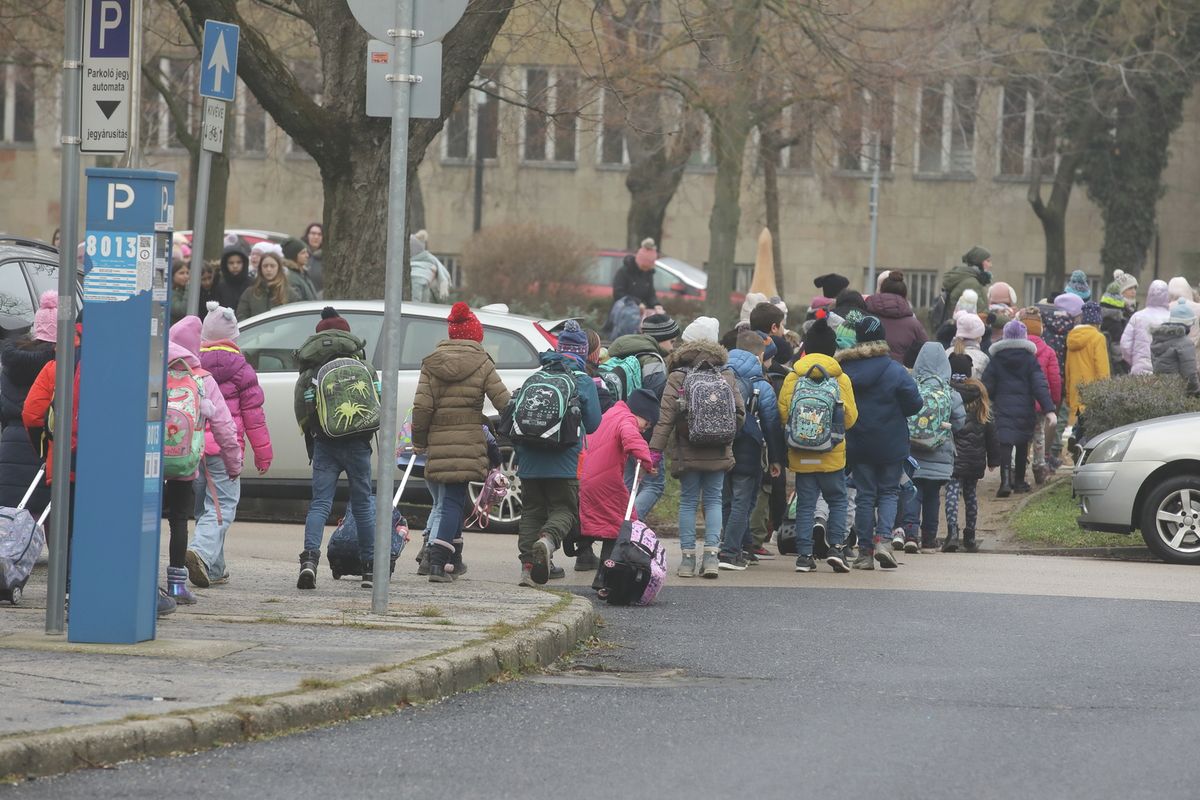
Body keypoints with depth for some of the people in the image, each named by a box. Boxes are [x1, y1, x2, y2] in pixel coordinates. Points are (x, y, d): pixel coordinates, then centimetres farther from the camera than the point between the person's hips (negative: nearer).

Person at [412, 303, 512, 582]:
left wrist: (419, 441, 10)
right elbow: (504, 402, -5)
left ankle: (454, 557, 25)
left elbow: (421, 406, 0)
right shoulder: (481, 364, -1)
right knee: (454, 500, -5)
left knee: (453, 497, 19)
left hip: (439, 442, 3)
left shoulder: (431, 363, 6)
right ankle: (439, 561, -18)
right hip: (469, 442, -3)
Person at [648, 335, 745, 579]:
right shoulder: (727, 377, 5)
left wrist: (655, 449, -10)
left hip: (687, 452, -2)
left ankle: (688, 558, 3)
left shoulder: (677, 378, -3)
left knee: (688, 501, 7)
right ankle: (711, 555, -2)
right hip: (718, 453, 2)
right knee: (713, 500, 10)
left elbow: (666, 417, -10)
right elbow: (740, 415, 7)